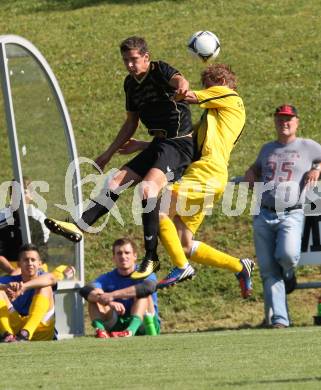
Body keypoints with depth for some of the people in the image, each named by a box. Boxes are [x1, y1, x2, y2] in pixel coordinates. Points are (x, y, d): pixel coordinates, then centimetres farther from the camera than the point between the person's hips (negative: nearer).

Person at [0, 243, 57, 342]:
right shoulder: (11, 281, 3)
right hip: (14, 326, 2)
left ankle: (25, 333, -40)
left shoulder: (41, 278, -4)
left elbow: (50, 278, -31)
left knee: (45, 287, -21)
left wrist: (24, 286, -48)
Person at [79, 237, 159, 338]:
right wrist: (109, 302, -36)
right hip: (118, 325, 3)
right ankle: (100, 329, -43)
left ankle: (131, 330, -50)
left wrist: (112, 295, -35)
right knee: (94, 297, -13)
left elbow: (148, 287, -30)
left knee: (142, 292, -25)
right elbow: (85, 291, -16)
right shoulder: (108, 278, 4)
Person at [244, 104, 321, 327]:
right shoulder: (267, 149, 21)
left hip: (291, 215, -4)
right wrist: (250, 173, 17)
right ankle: (279, 319, -5)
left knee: (287, 255, -29)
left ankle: (288, 275, 8)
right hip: (263, 216, 4)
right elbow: (257, 167, 38)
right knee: (268, 269, -6)